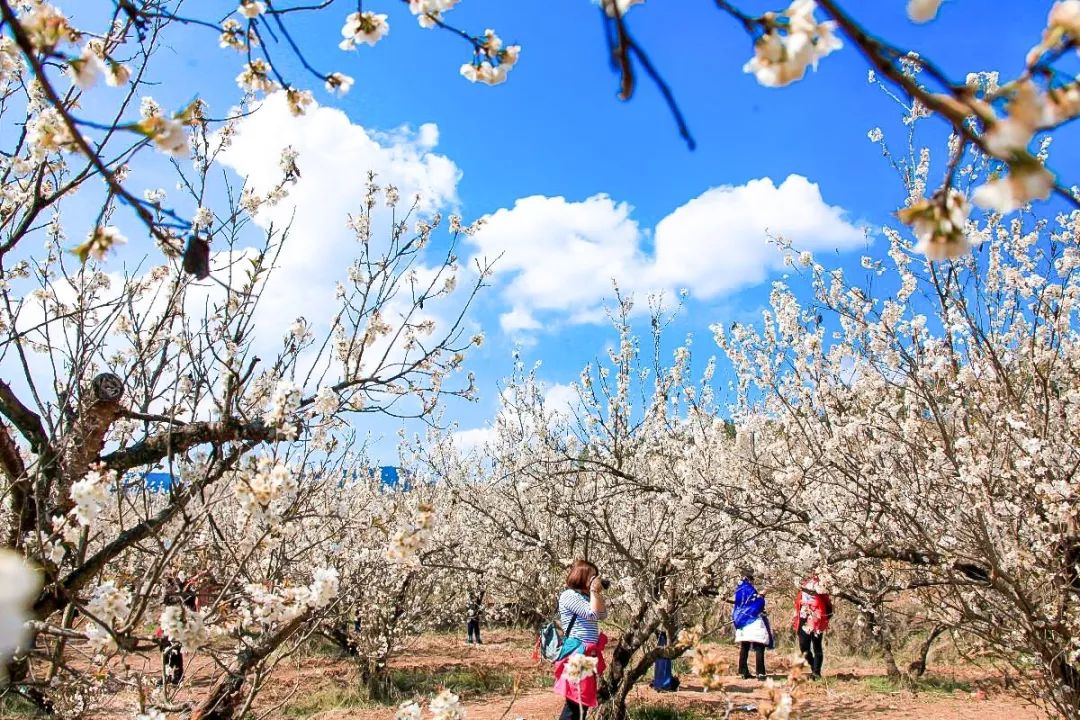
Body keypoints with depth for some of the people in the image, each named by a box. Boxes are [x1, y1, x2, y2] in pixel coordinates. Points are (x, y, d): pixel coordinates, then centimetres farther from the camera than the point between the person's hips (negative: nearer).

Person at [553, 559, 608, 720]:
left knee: (585, 699, 14)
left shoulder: (584, 596, 16)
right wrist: (594, 591, -10)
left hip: (588, 653, 10)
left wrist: (598, 593, 7)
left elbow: (603, 614, 14)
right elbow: (592, 614, -18)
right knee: (576, 700, -10)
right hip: (577, 652, -10)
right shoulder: (569, 595, -12)